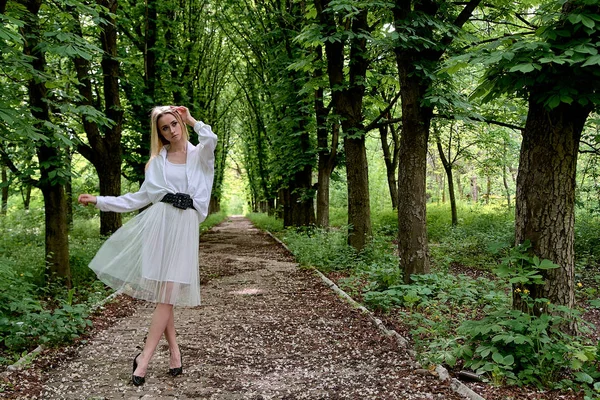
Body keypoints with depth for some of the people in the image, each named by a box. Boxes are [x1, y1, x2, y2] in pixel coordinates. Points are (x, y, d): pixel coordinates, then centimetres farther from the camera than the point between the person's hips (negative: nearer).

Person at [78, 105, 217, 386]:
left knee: (167, 292, -6)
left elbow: (211, 140, -15)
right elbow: (141, 197, 16)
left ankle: (144, 358, -4)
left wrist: (191, 120, 1)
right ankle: (174, 351, 10)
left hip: (185, 223, -2)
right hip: (159, 220, 3)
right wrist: (99, 201, 14)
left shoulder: (198, 154, 10)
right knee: (160, 292, -2)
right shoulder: (157, 160, 16)